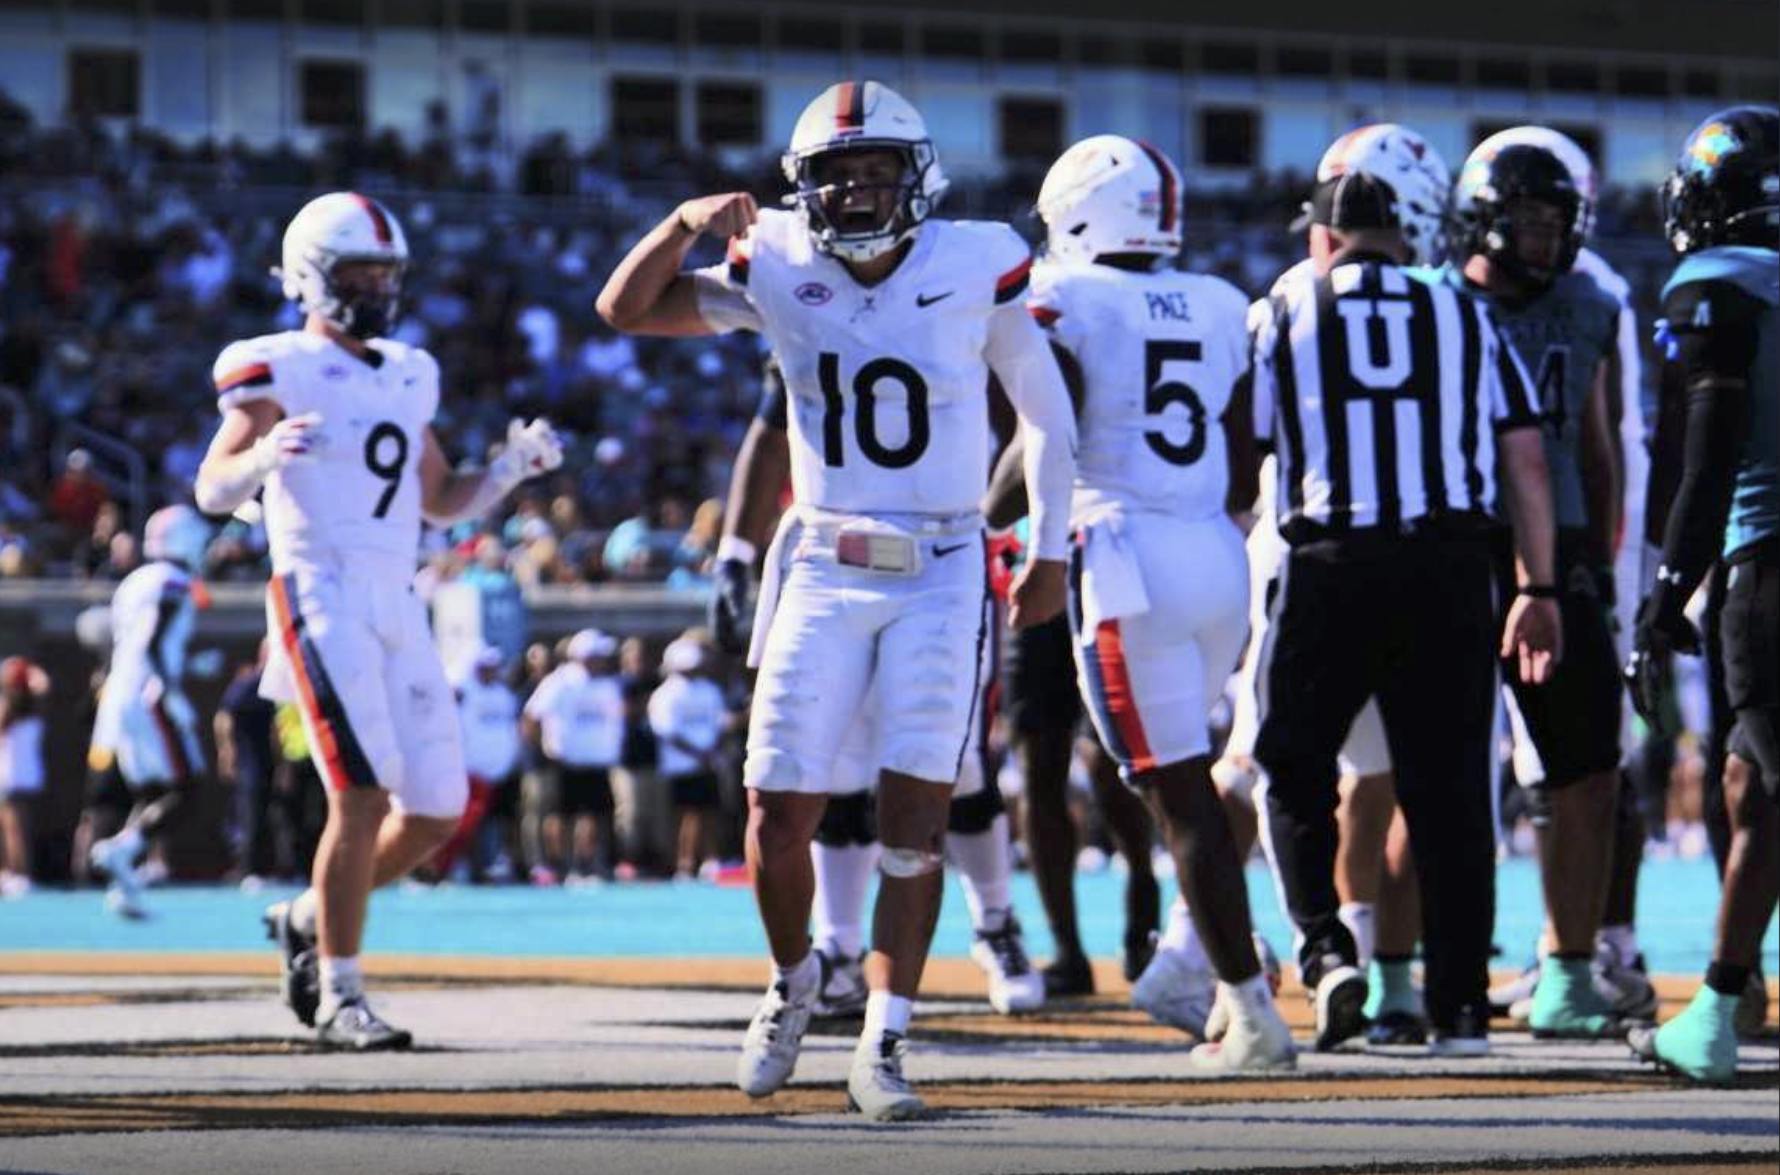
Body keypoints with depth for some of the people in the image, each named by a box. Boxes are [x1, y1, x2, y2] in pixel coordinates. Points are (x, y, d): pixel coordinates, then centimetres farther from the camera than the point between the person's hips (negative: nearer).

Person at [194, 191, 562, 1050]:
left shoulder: (407, 376, 19)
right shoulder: (278, 370, -2)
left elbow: (441, 502, 26)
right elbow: (212, 491, -10)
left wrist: (512, 467, 10)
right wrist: (264, 452, -30)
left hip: (397, 606, 7)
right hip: (322, 596, -7)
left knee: (436, 811, 4)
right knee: (364, 792, -17)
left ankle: (308, 920, 27)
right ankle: (339, 997, -9)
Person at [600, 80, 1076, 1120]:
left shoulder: (979, 266, -7)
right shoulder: (783, 271, -2)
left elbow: (1045, 410, 5)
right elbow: (627, 310, -1)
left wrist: (1050, 551, 7)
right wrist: (689, 222, -18)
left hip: (941, 574, -2)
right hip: (825, 570, 2)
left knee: (916, 807, -9)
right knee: (780, 812, -1)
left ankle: (884, 1046, -2)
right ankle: (793, 981, 27)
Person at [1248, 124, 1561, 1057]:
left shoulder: (1286, 317, 2)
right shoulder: (1465, 319, 8)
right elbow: (1525, 463, 5)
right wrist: (1538, 588, 12)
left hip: (1332, 567, -2)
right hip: (1451, 565, 2)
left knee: (1295, 769, 14)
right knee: (1447, 786, 6)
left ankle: (1325, 946, -4)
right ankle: (1460, 1006, 6)